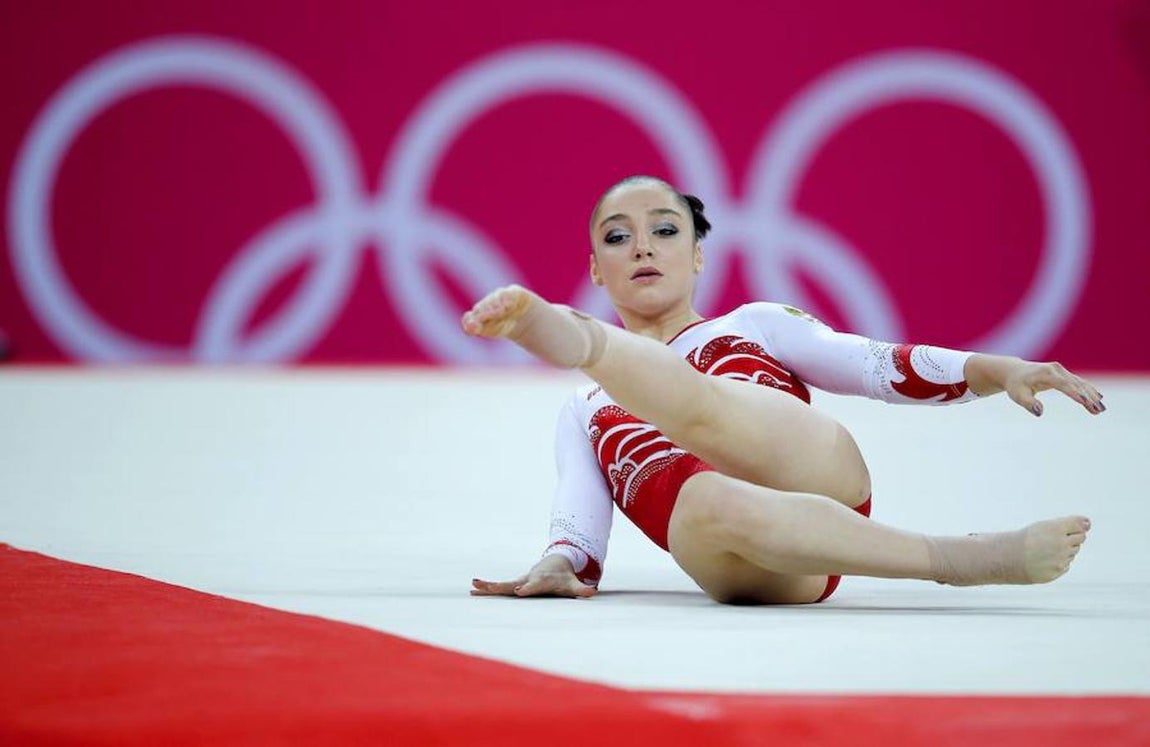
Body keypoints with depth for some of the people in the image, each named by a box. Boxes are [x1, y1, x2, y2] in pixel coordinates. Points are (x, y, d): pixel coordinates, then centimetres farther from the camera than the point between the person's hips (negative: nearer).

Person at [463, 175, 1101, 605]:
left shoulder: (753, 325, 32)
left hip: (821, 480, 0)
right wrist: (560, 567, -7)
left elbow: (876, 366, 19)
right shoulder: (584, 414, 35)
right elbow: (580, 523, 18)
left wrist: (998, 371, 2)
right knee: (708, 500, -39)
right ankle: (959, 558, -39)